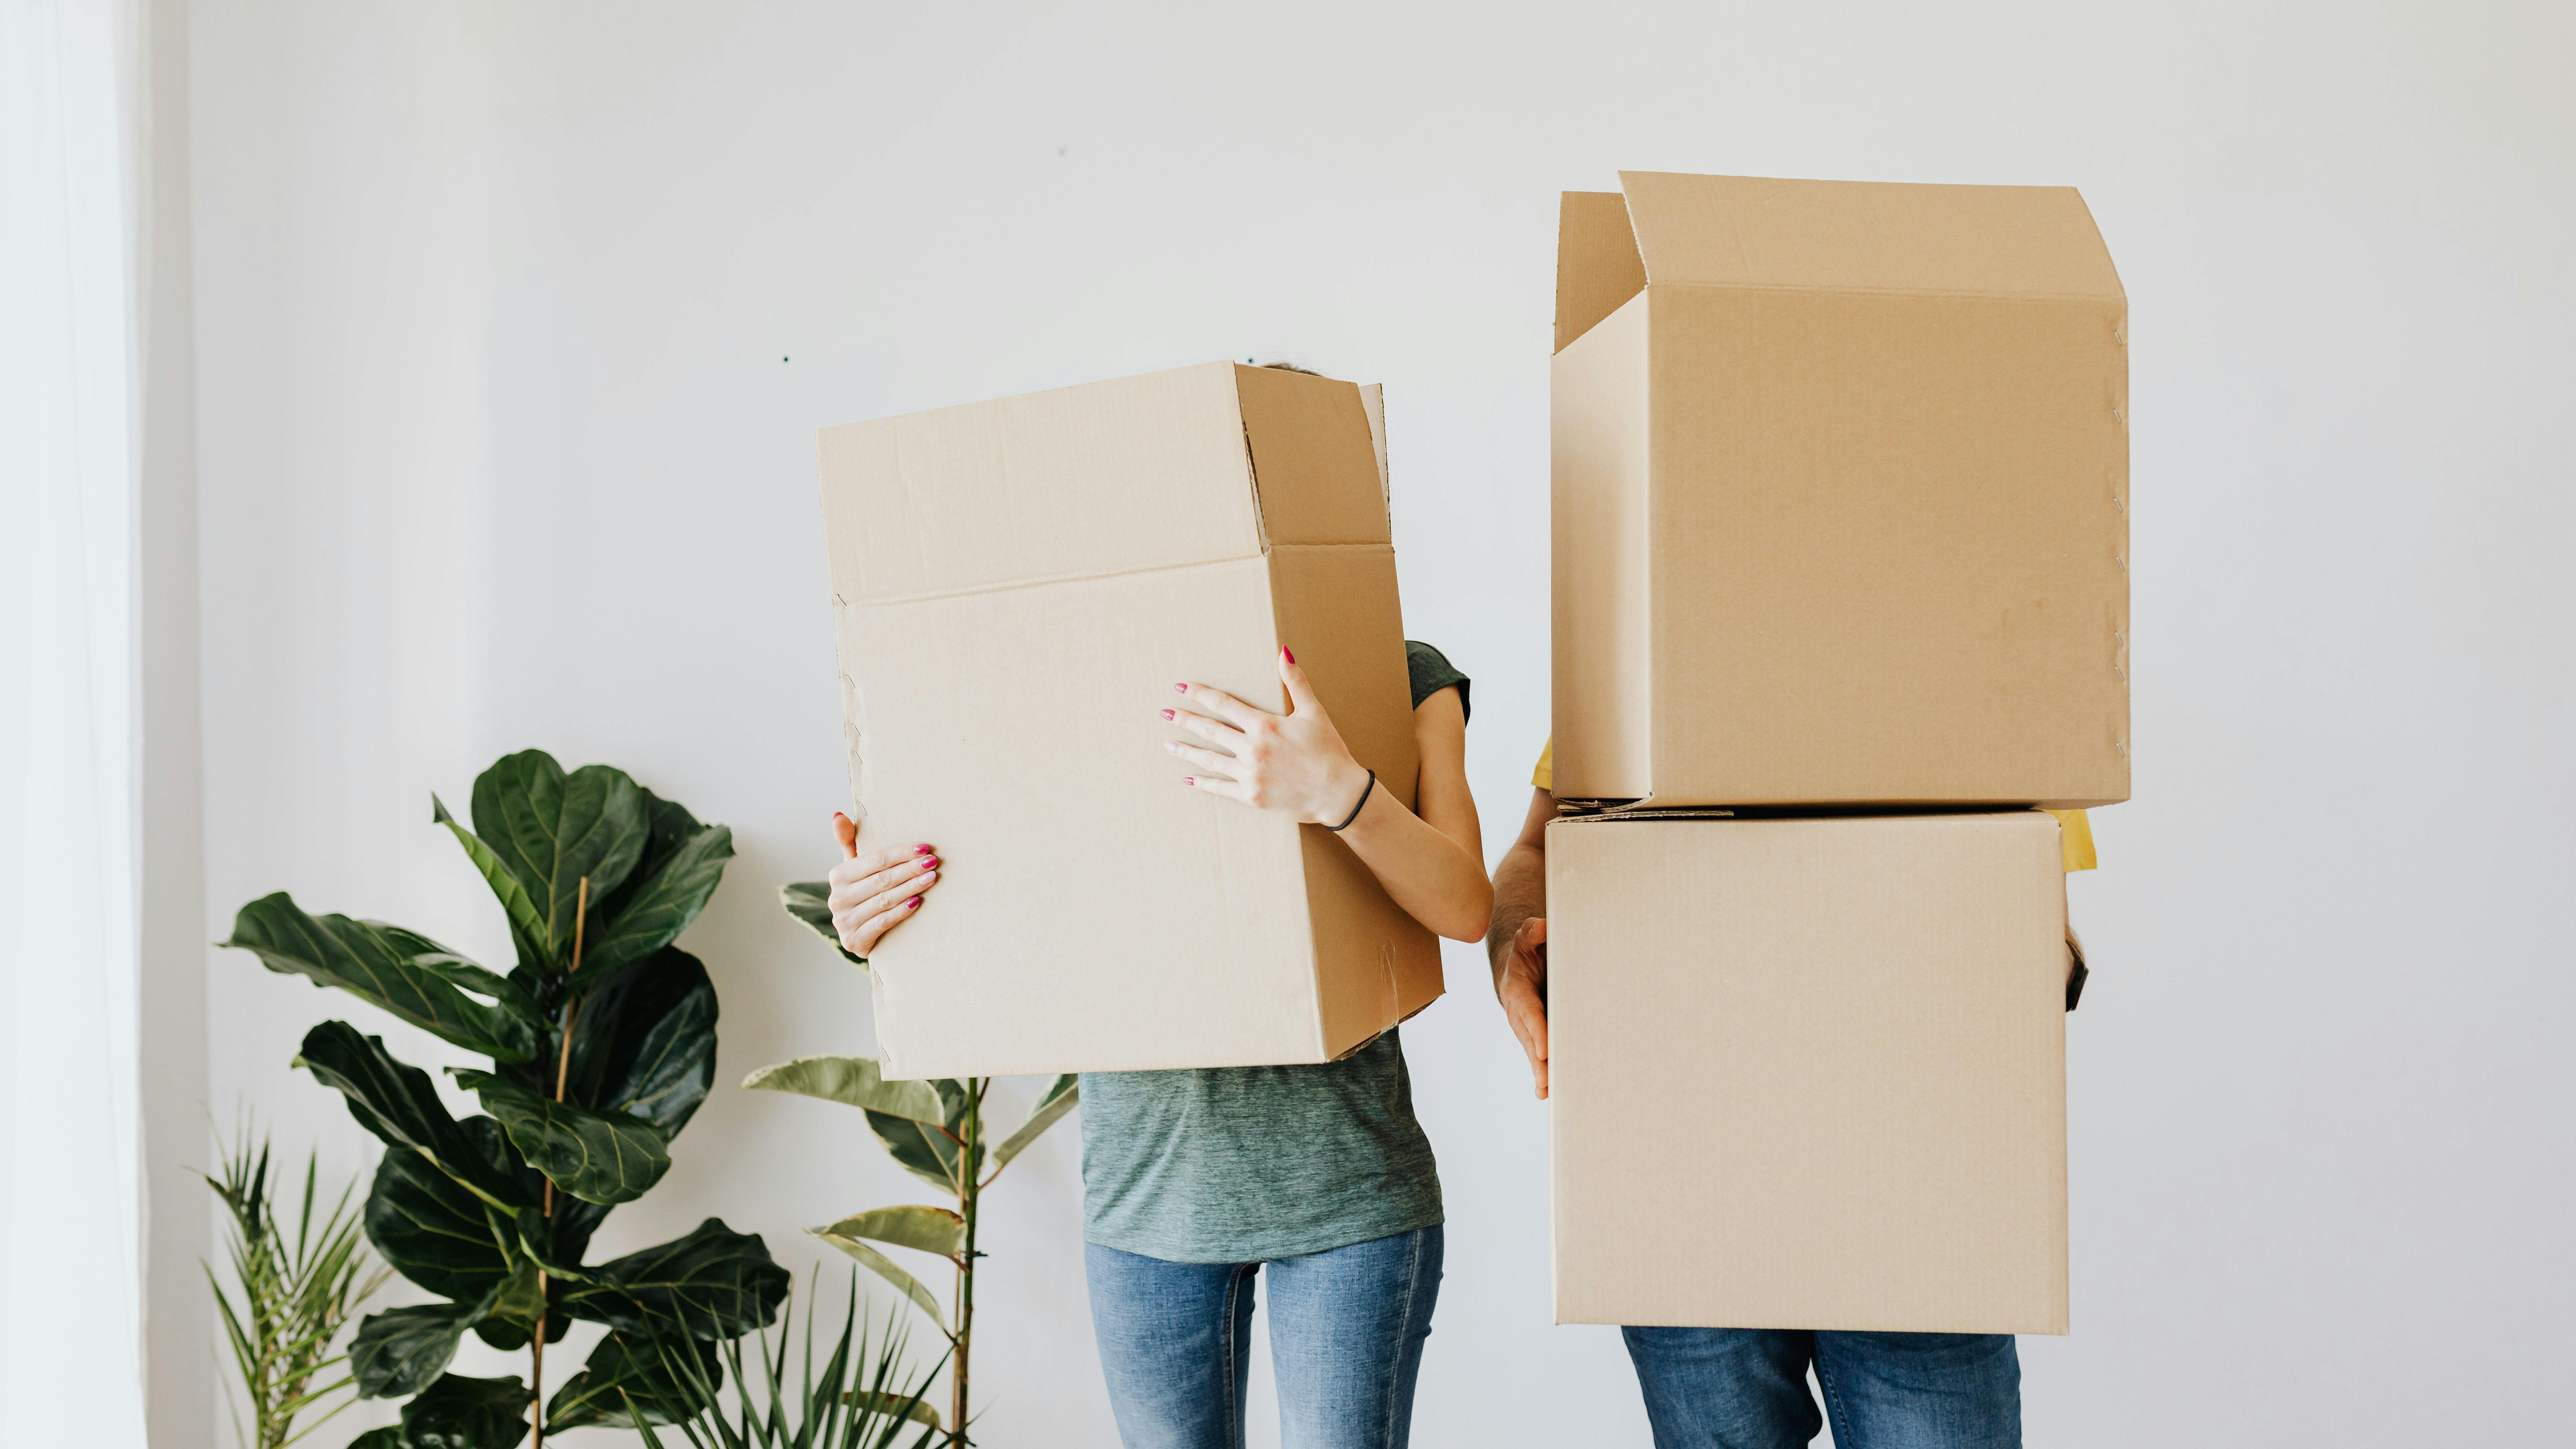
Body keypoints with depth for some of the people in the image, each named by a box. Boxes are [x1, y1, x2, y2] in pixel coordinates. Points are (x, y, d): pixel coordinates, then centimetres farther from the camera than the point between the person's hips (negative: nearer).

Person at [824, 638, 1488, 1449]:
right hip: (1146, 1177, 2)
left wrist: (1341, 791, -34)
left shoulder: (1405, 676, -2)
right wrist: (868, 926, -13)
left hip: (1339, 1174, -2)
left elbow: (1465, 908, -15)